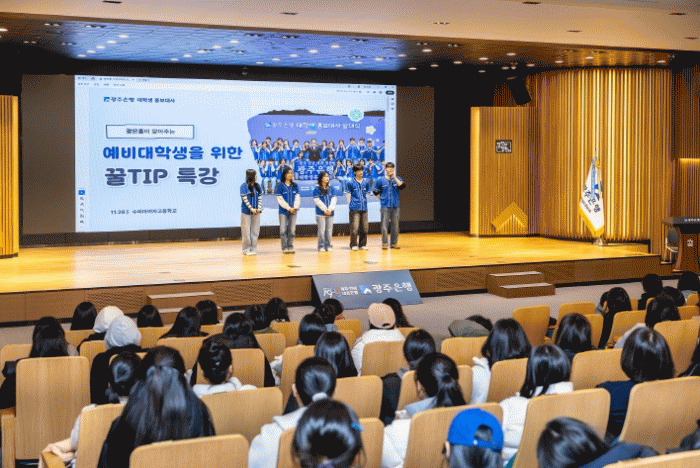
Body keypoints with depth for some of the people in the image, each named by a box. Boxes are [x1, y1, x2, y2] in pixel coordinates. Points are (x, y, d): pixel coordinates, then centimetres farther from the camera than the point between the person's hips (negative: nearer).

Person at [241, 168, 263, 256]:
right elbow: (244, 199, -9)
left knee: (255, 231, 5)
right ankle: (246, 250, 5)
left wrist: (259, 209, -5)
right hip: (246, 212, -5)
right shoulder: (244, 186, -5)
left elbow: (260, 198, 8)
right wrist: (251, 209, -14)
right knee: (246, 231, -2)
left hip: (256, 212, 5)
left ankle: (253, 249, 12)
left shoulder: (257, 186, 9)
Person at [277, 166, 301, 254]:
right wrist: (289, 208, -12)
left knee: (291, 230, 4)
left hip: (293, 211, 3)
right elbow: (280, 199, -5)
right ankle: (284, 248, 0)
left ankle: (290, 247, 10)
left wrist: (295, 207, -9)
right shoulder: (281, 186, -1)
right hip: (283, 211, -3)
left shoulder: (295, 186, 9)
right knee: (283, 230, -4)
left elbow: (297, 198, 7)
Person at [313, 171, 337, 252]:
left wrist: (330, 209, -6)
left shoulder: (330, 188, 10)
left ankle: (328, 245, 12)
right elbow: (317, 200, -7)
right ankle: (321, 246, 2)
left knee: (329, 230, 4)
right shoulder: (317, 188, -2)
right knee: (321, 230, -5)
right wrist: (325, 209, -10)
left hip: (330, 212, 4)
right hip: (321, 212, -4)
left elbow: (334, 199, 7)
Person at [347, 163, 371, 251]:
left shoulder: (366, 182, 10)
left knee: (365, 227, 5)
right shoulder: (351, 183, -1)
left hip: (364, 208, 4)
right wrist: (350, 204, -2)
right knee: (354, 228, -8)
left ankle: (362, 244, 17)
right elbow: (349, 194, 4)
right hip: (355, 208, -4)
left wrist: (364, 203, 12)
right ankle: (353, 245, 0)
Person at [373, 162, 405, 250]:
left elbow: (402, 186, -9)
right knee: (384, 225, -4)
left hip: (395, 206, 2)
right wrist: (382, 199, 2)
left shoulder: (397, 179, 9)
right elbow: (376, 192, 10)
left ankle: (394, 243, 12)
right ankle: (384, 243, 2)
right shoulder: (380, 180, 4)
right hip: (385, 206, -2)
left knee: (395, 225, 5)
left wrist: (395, 177, -10)